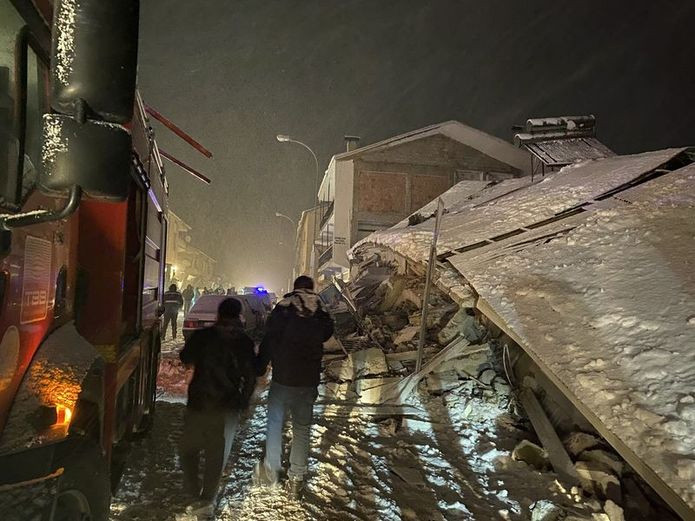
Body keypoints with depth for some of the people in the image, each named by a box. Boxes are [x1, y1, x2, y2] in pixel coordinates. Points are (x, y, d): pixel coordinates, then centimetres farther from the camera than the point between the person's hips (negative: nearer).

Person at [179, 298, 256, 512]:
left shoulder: (201, 336, -7)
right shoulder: (244, 342, -6)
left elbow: (185, 359, 8)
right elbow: (250, 376, -4)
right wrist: (243, 402, 8)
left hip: (198, 403, 0)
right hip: (228, 407, 1)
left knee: (188, 448, 21)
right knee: (217, 454, 13)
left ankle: (193, 491, 25)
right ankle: (207, 499, 21)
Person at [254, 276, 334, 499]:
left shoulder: (283, 309, -9)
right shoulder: (321, 314, -3)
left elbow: (268, 343, -9)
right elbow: (327, 334, 16)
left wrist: (258, 371, -1)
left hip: (282, 379, -2)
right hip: (309, 381, 2)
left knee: (275, 423, 13)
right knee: (302, 428, 11)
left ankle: (271, 470, 13)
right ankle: (297, 479, 14)